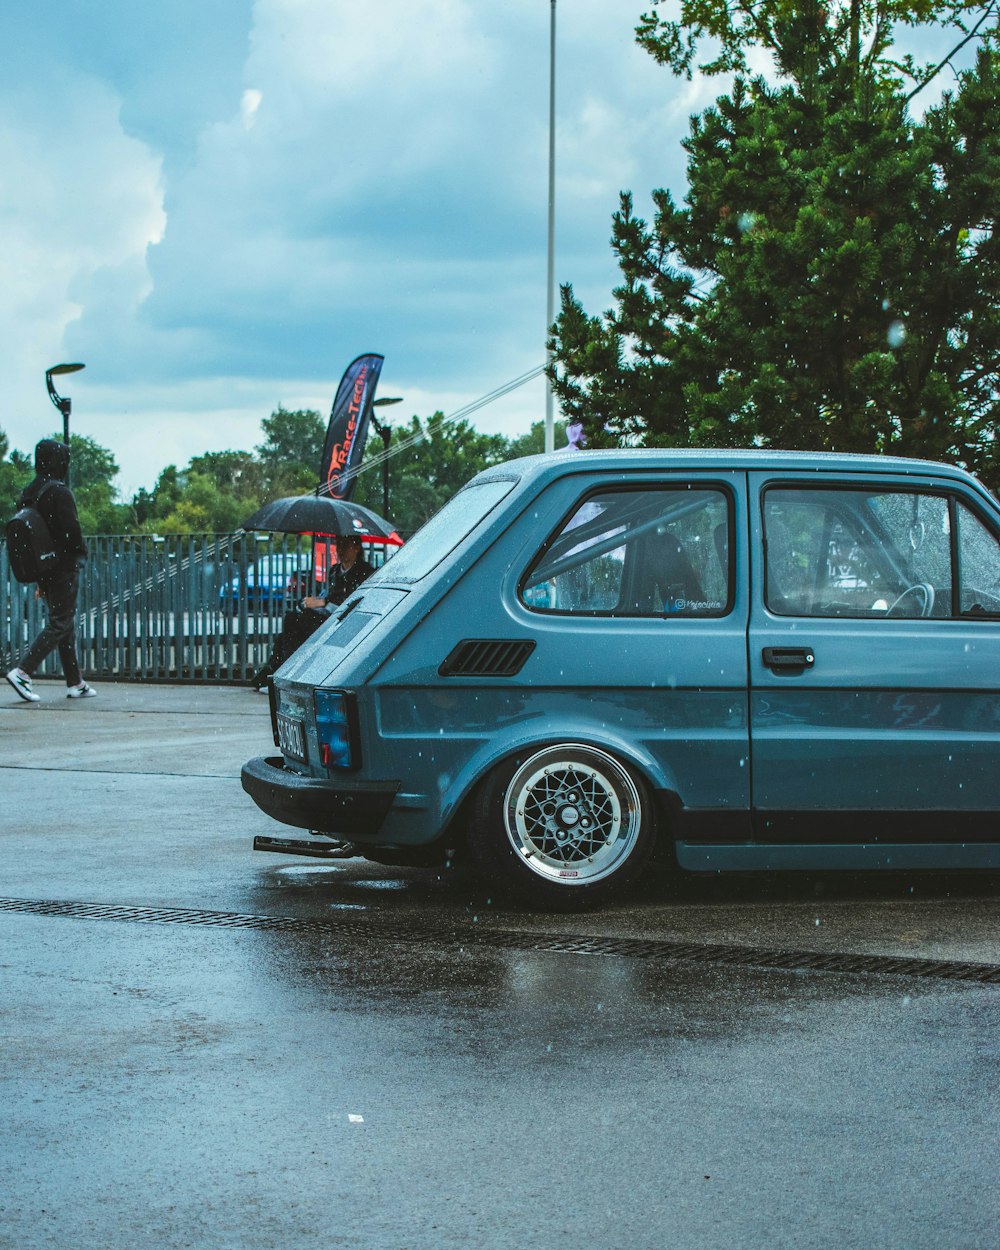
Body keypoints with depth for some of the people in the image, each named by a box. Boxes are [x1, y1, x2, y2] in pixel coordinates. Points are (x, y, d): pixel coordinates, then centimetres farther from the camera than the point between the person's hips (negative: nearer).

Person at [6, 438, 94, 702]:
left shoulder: (29, 493, 10)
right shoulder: (59, 491, -15)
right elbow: (71, 528, -19)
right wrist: (81, 553, 2)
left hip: (44, 569, 8)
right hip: (63, 568, -8)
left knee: (65, 623, 13)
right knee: (60, 624, -4)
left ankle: (74, 683, 16)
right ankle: (22, 672, -13)